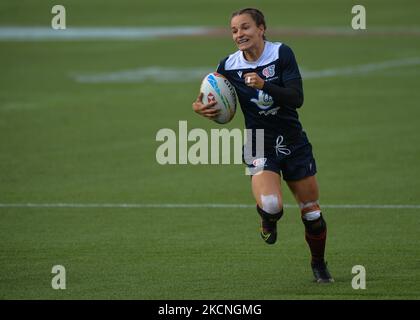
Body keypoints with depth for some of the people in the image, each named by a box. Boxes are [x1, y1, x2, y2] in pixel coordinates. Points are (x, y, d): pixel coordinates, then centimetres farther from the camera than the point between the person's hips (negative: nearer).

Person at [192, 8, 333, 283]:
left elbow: (297, 98, -20)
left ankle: (319, 264, 33)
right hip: (260, 147, 0)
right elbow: (212, 101, 10)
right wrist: (200, 107, -13)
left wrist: (264, 85, -33)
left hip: (293, 143, 0)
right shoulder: (229, 66, -6)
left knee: (311, 211, 7)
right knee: (270, 206, -26)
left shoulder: (282, 54, -12)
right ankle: (269, 220, 12)